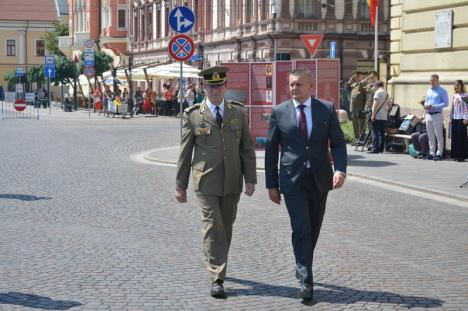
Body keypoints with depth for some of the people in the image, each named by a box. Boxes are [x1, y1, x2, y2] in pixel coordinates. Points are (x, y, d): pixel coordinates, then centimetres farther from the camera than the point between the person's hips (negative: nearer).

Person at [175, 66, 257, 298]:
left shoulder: (238, 112, 6)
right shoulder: (193, 115, -1)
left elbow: (247, 148, 7)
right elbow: (185, 152, 2)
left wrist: (250, 179, 0)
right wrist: (180, 185, 2)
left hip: (232, 182, 3)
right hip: (206, 181, -3)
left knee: (226, 227, 13)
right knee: (212, 227, -8)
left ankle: (217, 267, 32)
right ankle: (217, 279, -6)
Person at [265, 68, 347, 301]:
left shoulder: (327, 110, 2)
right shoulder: (279, 112, 0)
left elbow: (338, 142, 2)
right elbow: (271, 150, 3)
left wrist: (340, 169, -15)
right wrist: (271, 184, 1)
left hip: (319, 179, 2)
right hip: (293, 181, -2)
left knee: (313, 229, 13)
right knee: (301, 229, -11)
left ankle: (302, 266, 35)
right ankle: (306, 281, -8)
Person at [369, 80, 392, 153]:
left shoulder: (378, 92, -9)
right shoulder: (386, 93, 14)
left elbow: (376, 104, -16)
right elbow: (389, 106, 17)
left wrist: (373, 115, -15)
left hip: (377, 116, -7)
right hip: (384, 117, 7)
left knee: (375, 133, -7)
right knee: (382, 133, 11)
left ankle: (375, 149, -12)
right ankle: (381, 148, 13)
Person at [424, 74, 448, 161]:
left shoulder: (442, 91, -4)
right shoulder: (428, 91, 16)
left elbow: (446, 103, -9)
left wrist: (435, 106, -19)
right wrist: (426, 105, -1)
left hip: (437, 115, -6)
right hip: (428, 114, 6)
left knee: (439, 136, -5)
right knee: (430, 136, 9)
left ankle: (439, 154, -3)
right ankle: (431, 153, 15)